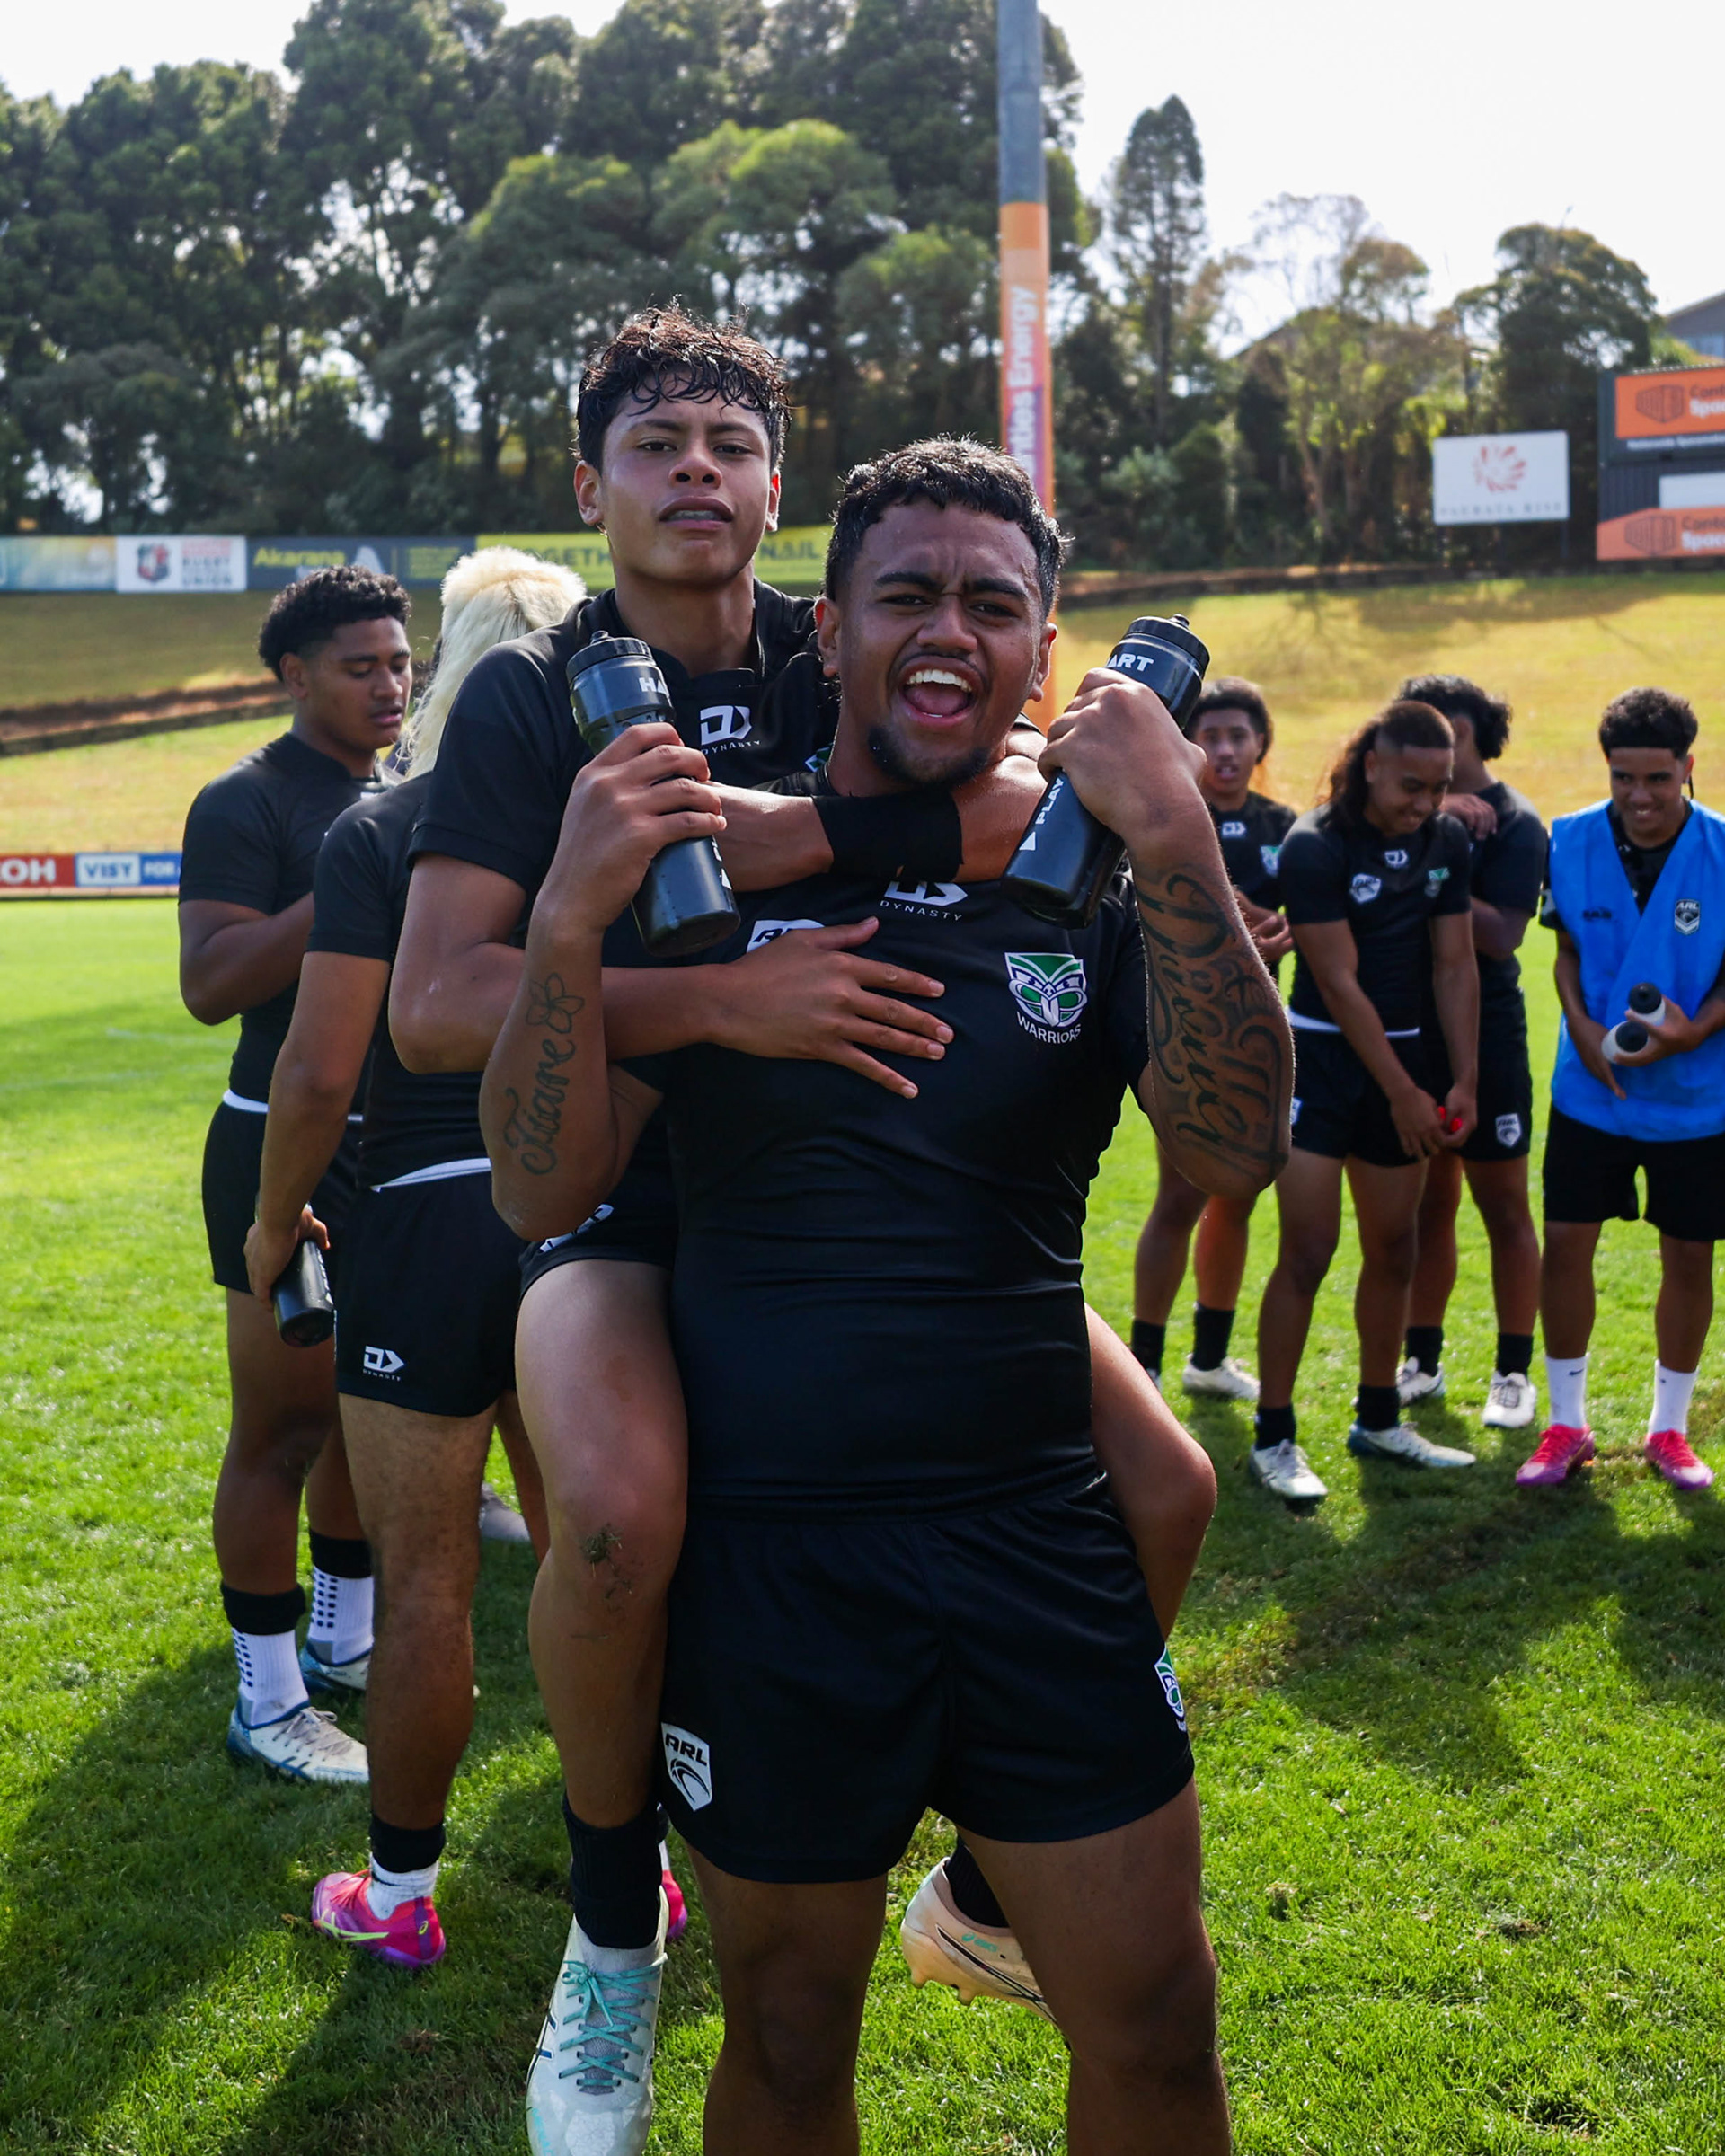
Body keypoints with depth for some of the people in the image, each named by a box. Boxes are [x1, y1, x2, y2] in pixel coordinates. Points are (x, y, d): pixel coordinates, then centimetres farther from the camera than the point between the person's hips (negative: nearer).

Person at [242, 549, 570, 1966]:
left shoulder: (381, 831, -8)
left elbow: (321, 1072, -13)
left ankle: (402, 1895, 21)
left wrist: (272, 1223, 2)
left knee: (427, 1579, 7)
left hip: (427, 1223, -4)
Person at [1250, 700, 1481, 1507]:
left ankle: (1378, 1420, 26)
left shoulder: (1446, 841, 3)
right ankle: (1273, 1437, 1)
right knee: (1307, 1251, -7)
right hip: (1322, 1056, -6)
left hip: (1408, 1052, 6)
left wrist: (1461, 1082, -1)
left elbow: (1454, 965, 5)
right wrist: (1402, 1093, -15)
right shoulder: (1315, 846, -15)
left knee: (1393, 1249, 12)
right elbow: (1339, 983, -16)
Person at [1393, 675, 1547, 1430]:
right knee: (1427, 1204, 14)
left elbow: (1500, 936, -18)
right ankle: (1422, 1361, 25)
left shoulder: (1513, 822, -9)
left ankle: (1513, 1373, 15)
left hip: (1484, 1035, -5)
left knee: (1503, 1208, 5)